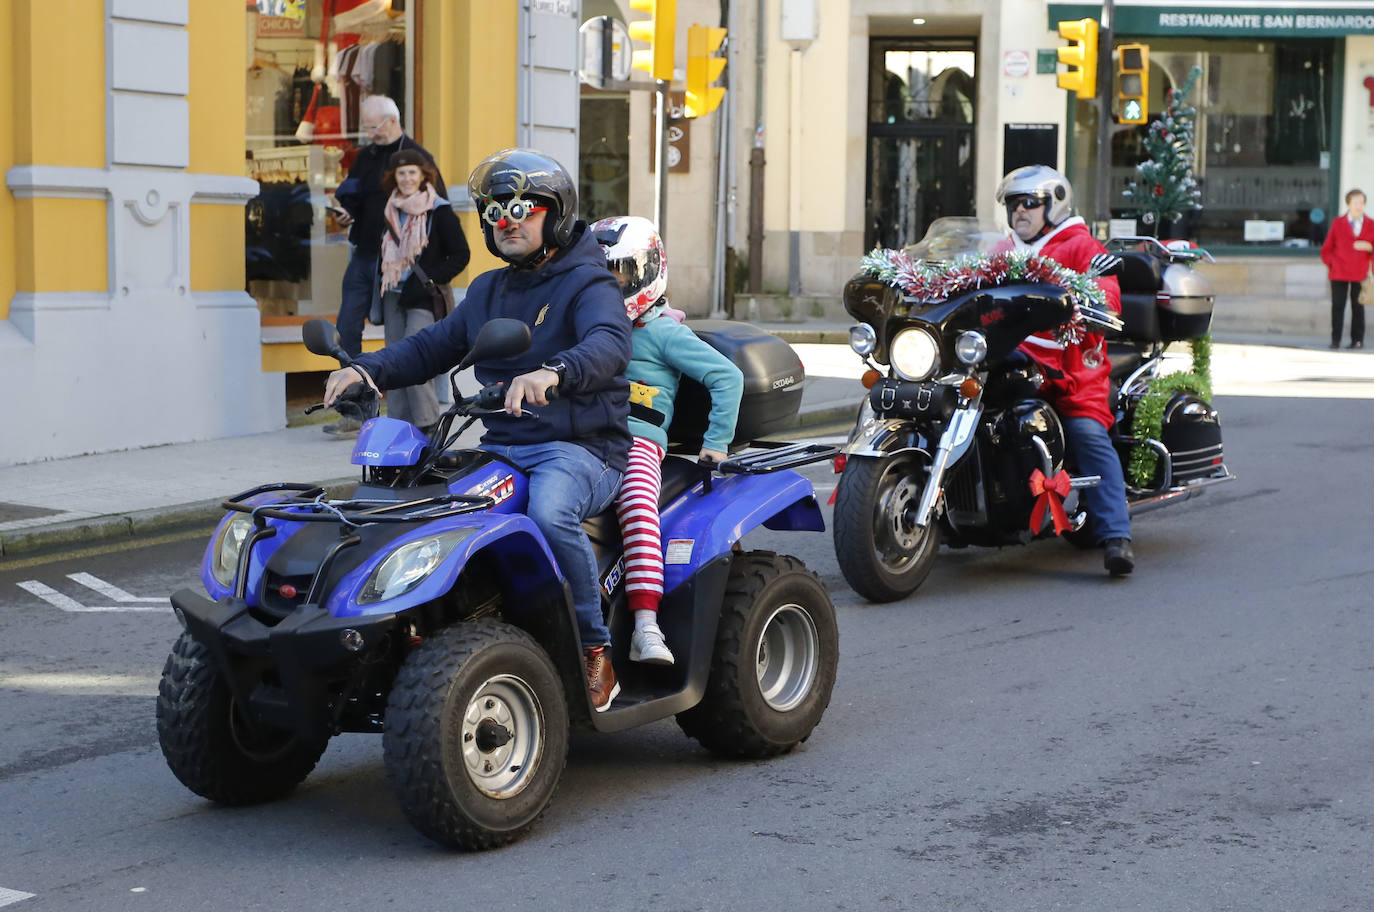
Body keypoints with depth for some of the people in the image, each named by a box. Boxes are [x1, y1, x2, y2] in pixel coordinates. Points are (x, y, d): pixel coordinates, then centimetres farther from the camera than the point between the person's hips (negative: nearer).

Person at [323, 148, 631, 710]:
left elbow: (610, 345, -24)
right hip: (502, 447, 7)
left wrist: (552, 372, -46)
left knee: (549, 512, -38)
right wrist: (367, 369, 0)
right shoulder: (488, 291, 22)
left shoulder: (588, 285, -3)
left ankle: (595, 652, -23)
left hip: (581, 448, -7)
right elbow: (433, 346, 20)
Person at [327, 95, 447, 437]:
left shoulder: (417, 158, -6)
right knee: (347, 329, 1)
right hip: (363, 257, 6)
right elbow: (350, 197, 22)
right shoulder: (366, 157, 13)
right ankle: (354, 411, 7)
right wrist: (346, 212, -1)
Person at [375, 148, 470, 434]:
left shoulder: (439, 210, -3)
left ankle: (428, 424, -12)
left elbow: (460, 255, -4)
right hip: (393, 295, 7)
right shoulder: (390, 211, 15)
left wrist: (429, 280, -13)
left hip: (423, 298, -6)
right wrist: (382, 292, 17)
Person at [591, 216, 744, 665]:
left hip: (635, 443, -5)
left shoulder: (663, 333, 6)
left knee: (639, 510, -35)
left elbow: (727, 377, 2)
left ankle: (646, 628, -41)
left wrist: (716, 443, -2)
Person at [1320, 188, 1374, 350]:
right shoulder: (1337, 223, 7)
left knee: (1358, 306, 3)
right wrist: (1331, 263, -2)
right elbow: (1326, 248, 11)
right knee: (1337, 306, -3)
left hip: (1360, 274, 0)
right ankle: (1335, 340, 1)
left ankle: (1357, 340, 10)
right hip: (1339, 273, 0)